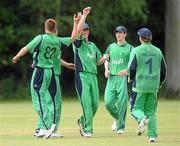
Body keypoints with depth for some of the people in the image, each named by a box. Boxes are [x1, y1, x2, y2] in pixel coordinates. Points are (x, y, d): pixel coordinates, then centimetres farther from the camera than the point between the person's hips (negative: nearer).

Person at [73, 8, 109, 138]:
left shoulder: (93, 45, 23)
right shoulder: (78, 42, 4)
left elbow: (98, 61, 22)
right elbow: (77, 30, -15)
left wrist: (104, 58, 1)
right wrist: (84, 15, -16)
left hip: (93, 76, 6)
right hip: (82, 76, -6)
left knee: (95, 104, 5)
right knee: (86, 103, -13)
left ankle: (83, 121, 28)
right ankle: (87, 129, -11)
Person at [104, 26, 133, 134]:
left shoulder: (130, 48, 4)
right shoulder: (111, 47, 17)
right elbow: (106, 60, 24)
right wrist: (106, 70, 4)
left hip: (123, 77, -4)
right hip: (111, 77, 4)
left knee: (122, 102, -7)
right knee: (108, 102, -5)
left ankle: (121, 126, 3)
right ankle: (117, 118, 22)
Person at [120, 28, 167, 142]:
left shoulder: (137, 50, -4)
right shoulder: (158, 51, 8)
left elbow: (132, 68, -9)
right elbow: (163, 69, 11)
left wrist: (131, 78, 10)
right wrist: (160, 82, 24)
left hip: (140, 85, -3)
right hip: (154, 86, 3)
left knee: (137, 108, 6)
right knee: (151, 111, 10)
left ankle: (142, 118, -27)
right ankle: (152, 135, -1)